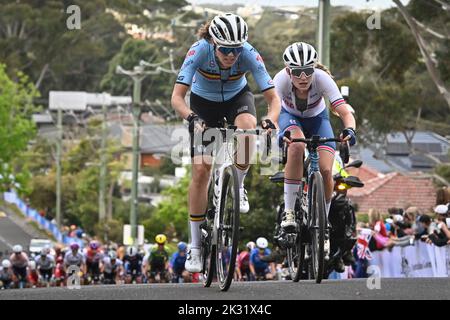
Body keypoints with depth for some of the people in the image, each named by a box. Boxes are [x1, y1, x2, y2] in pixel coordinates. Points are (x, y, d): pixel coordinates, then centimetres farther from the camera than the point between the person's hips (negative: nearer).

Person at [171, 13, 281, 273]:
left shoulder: (249, 54, -31)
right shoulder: (200, 51, -33)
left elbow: (273, 97, -30)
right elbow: (177, 97, -35)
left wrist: (271, 120, -51)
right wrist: (191, 117, -55)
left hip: (237, 98, 1)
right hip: (204, 103, -1)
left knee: (247, 125, -36)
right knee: (201, 170, -11)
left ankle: (238, 186, -11)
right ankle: (195, 246, -1)